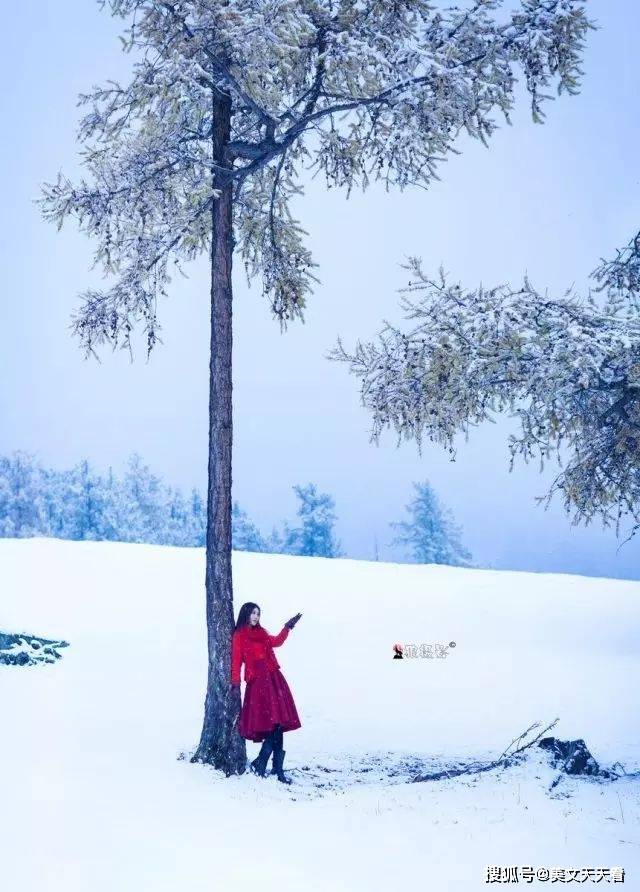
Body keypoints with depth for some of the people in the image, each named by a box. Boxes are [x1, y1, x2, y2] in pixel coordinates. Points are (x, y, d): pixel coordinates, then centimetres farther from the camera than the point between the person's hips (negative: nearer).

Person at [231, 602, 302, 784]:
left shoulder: (261, 633, 19)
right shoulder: (239, 635, 1)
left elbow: (276, 641, 34)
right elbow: (236, 661, -5)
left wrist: (287, 627, 30)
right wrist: (235, 684, -13)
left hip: (274, 679, 7)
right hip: (258, 682, -7)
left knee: (278, 725, 1)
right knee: (274, 724, -16)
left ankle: (278, 770, 4)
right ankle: (259, 764, -5)